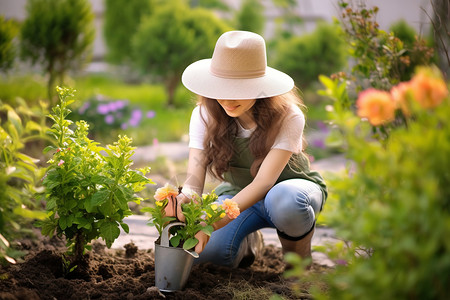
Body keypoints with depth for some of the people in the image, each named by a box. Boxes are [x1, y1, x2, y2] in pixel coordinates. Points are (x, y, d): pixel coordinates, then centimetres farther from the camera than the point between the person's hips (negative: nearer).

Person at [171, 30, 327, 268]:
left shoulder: (288, 117, -27)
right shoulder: (205, 115, -16)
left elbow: (263, 182, -35)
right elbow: (195, 176, -23)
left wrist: (213, 223, -48)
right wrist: (185, 201, -50)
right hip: (238, 195, 3)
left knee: (284, 199, -41)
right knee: (206, 250, -27)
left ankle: (299, 257, -7)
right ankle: (248, 243, 10)